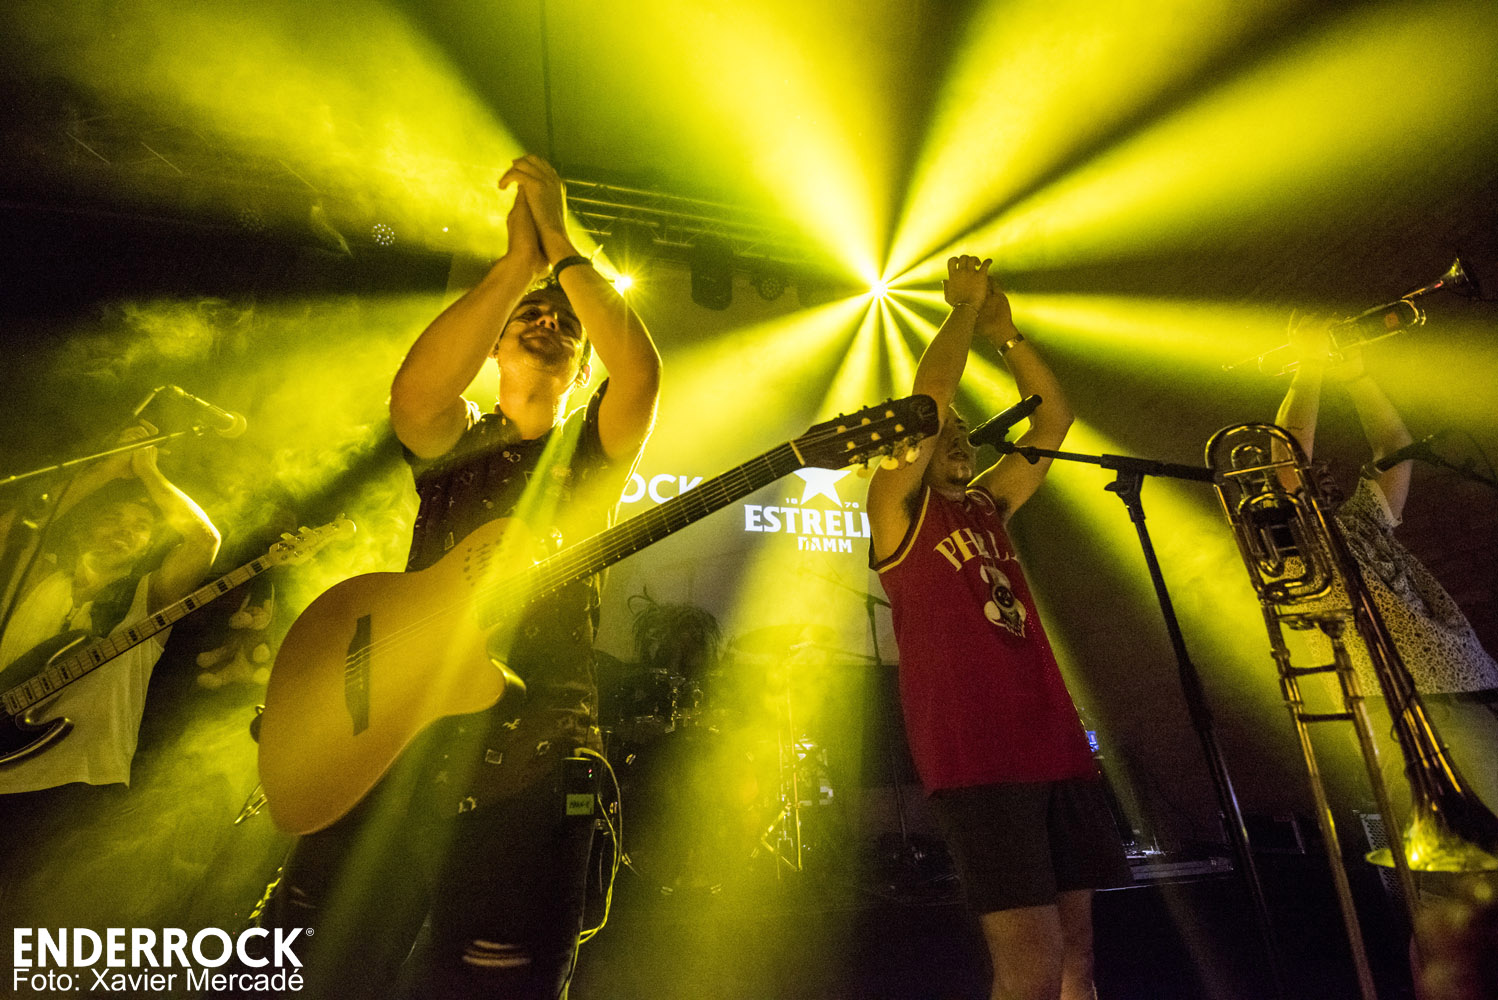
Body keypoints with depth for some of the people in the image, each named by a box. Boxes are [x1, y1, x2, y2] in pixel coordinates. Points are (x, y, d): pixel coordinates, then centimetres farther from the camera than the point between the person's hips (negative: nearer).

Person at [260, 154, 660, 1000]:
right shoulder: (455, 443, 12)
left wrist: (560, 246, -10)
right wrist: (518, 262, -15)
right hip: (393, 739, 2)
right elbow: (412, 395, -13)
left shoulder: (593, 454, 9)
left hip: (530, 763, -1)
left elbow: (640, 372, -12)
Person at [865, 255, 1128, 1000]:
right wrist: (967, 305, 0)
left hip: (1054, 744, 7)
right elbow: (925, 400, -11)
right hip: (973, 754, -7)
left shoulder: (987, 506, 19)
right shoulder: (897, 510, 1)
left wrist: (1003, 330, 14)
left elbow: (1054, 418, 19)